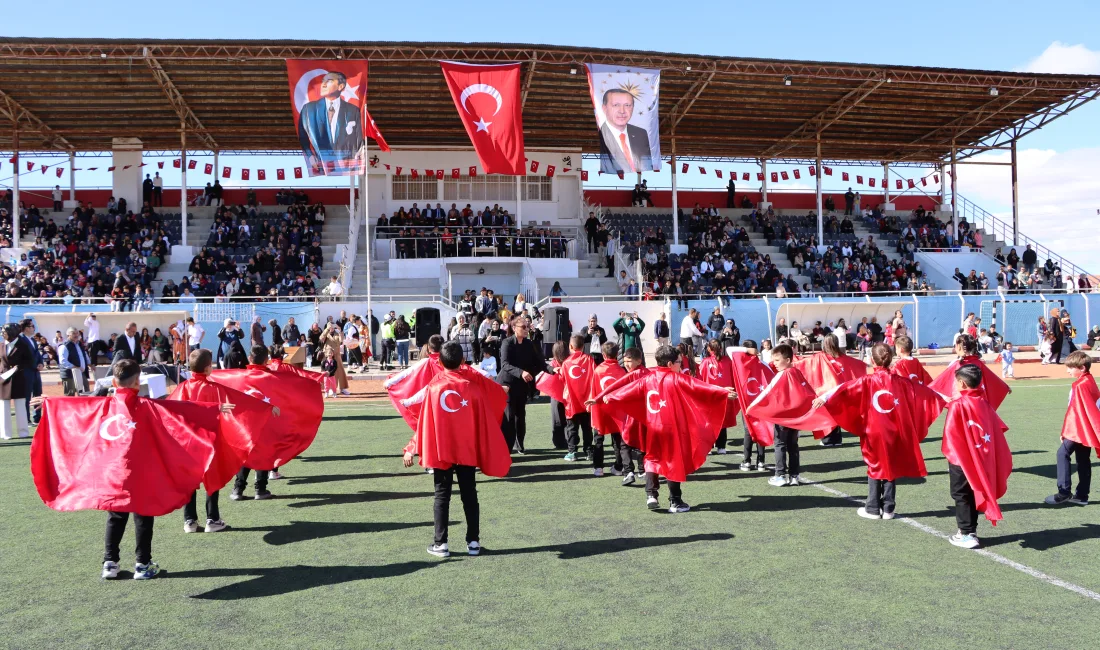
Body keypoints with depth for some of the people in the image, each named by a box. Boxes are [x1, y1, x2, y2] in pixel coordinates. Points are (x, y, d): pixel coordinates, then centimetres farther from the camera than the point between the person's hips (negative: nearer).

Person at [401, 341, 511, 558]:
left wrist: (412, 449, 0)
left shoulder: (433, 388, -7)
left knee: (442, 496, 8)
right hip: (468, 450, 1)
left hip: (441, 451, -1)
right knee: (469, 495, 11)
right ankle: (473, 542, 14)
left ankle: (440, 543, 8)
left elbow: (424, 422, -5)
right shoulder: (473, 384, -5)